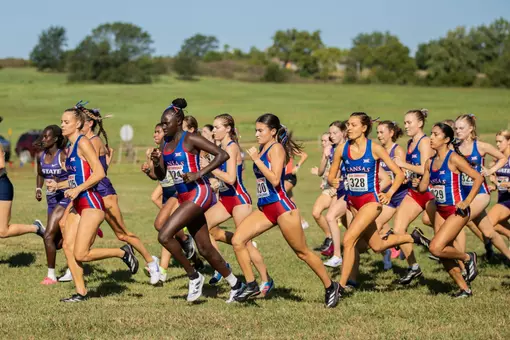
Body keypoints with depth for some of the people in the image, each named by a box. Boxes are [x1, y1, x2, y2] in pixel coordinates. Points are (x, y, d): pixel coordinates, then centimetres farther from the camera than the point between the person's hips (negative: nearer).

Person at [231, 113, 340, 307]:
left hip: (282, 207, -8)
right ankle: (251, 285, 1)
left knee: (302, 252, 2)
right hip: (264, 208, 8)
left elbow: (275, 179, -23)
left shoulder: (276, 148, -11)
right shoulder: (262, 149, 12)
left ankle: (330, 287, 18)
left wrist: (256, 159, -20)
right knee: (237, 240, -8)